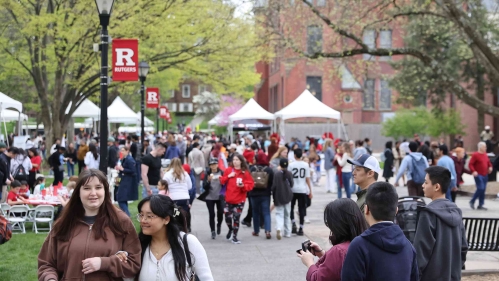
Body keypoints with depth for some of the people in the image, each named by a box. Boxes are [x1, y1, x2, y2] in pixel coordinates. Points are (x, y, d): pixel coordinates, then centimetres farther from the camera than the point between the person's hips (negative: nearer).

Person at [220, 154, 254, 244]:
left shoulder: (245, 173, -6)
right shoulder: (229, 170, 3)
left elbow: (250, 185, -8)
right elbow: (222, 181, 6)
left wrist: (243, 186, -25)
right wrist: (228, 176, -10)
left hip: (239, 200, -2)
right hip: (229, 199, 2)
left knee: (236, 218, 2)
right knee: (227, 217, 4)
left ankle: (234, 236, 17)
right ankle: (230, 229, 37)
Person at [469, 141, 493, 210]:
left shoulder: (485, 155, 12)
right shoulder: (475, 155, -10)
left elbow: (488, 162, 27)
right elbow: (470, 164, -13)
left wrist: (490, 167, 7)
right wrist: (473, 171, -26)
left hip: (485, 175, 7)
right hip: (478, 175, -7)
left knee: (483, 190, 7)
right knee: (480, 188, -15)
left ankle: (480, 205, 14)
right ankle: (472, 201, 3)